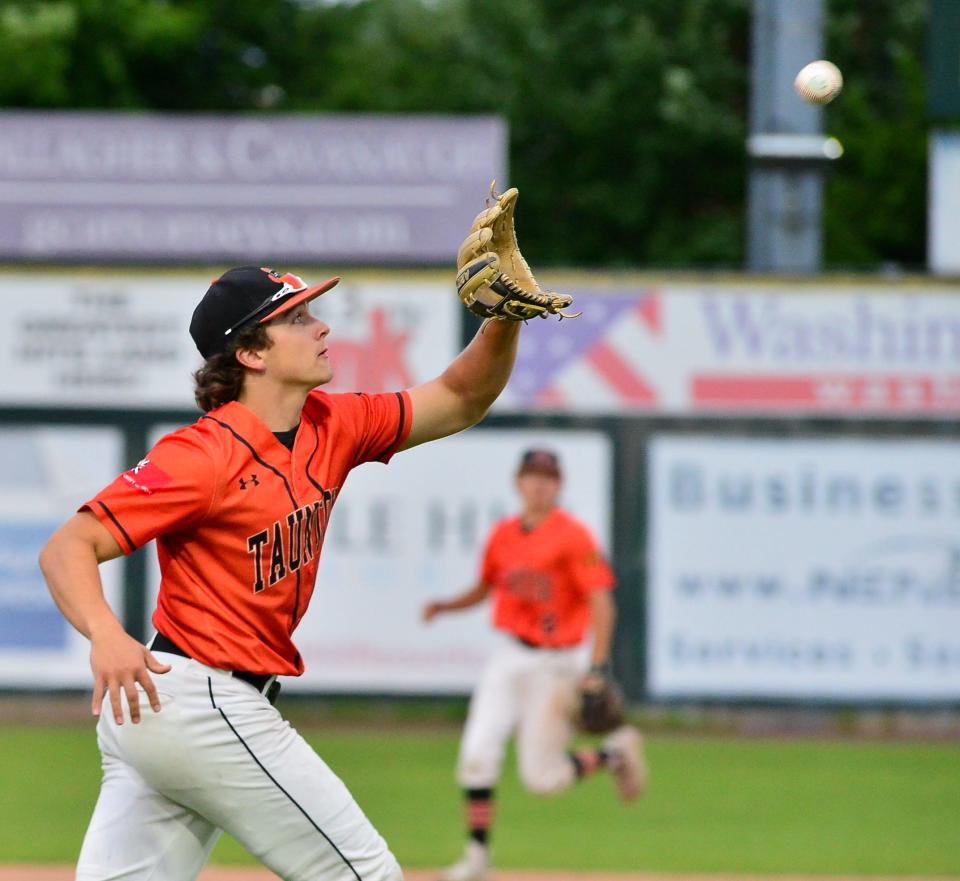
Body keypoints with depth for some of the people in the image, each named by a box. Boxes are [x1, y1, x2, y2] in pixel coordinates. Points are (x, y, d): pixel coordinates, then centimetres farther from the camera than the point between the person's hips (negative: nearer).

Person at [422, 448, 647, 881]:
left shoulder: (572, 535, -12)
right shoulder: (503, 534, 6)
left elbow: (601, 602, -15)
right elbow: (486, 586, 21)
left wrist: (598, 668, -22)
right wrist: (446, 605, 2)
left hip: (555, 663, -5)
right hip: (509, 658, 5)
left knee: (541, 776, -3)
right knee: (477, 754, -9)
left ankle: (614, 752, 24)